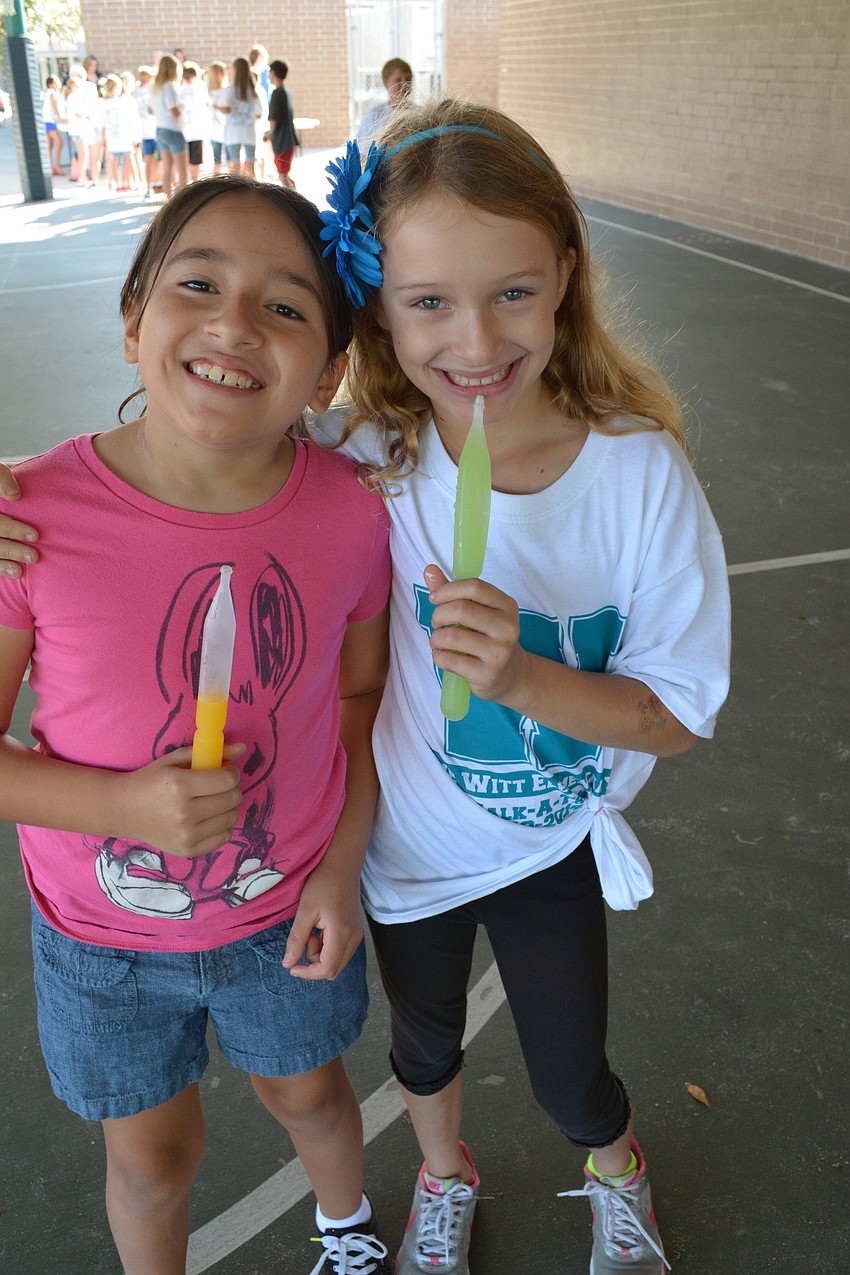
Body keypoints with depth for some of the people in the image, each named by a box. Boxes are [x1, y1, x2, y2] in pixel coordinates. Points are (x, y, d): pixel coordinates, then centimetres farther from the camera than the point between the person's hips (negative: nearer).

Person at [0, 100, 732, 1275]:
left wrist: (521, 673, -35)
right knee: (424, 1042, 28)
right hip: (409, 839, 2)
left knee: (571, 1077, 21)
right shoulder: (361, 459, -22)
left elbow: (679, 711, -17)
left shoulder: (640, 471, -25)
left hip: (555, 847, -1)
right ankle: (445, 1176, 65)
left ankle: (618, 1174, 61)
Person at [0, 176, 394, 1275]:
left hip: (286, 912, 2)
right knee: (153, 1157, 23)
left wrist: (343, 866, -7)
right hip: (103, 935, -1)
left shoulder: (350, 512, -19)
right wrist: (124, 805, -30)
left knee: (307, 1094, 29)